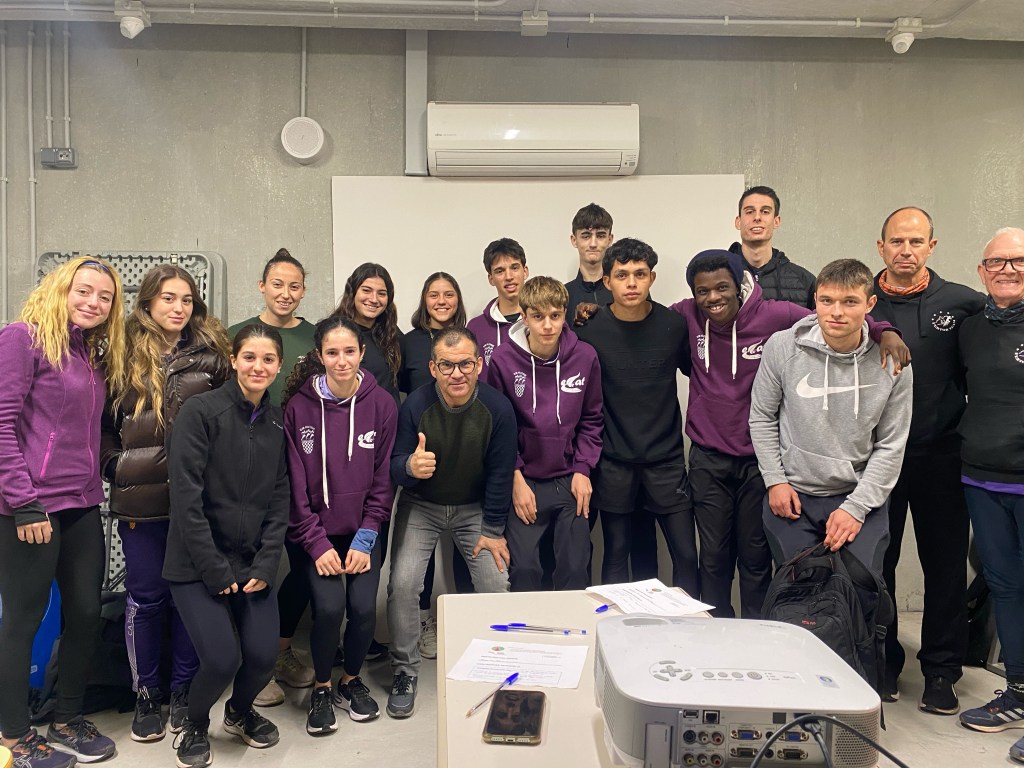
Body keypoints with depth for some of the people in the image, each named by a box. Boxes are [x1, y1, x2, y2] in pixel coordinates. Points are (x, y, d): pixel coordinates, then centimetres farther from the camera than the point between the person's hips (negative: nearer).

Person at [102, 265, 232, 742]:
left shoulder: (210, 355, 3)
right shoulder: (124, 355, 3)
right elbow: (102, 420, 8)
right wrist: (115, 465, -1)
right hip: (140, 500, 0)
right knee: (146, 597, 9)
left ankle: (184, 691, 25)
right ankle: (146, 694, 25)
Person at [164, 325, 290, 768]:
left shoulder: (277, 421, 5)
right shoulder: (200, 411, -11)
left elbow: (279, 499, 5)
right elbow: (186, 497, -15)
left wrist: (266, 564, -5)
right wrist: (214, 569, -15)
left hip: (253, 563, 4)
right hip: (198, 563, -4)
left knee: (263, 656, -4)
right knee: (222, 660, -13)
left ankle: (240, 712, 31)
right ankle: (195, 726, 21)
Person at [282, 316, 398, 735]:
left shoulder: (381, 404, -5)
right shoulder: (299, 405, -8)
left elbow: (384, 478, -2)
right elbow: (296, 482, -6)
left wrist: (365, 539, -7)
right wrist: (317, 543, -10)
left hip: (362, 531, 1)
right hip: (317, 530, -1)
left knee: (363, 607, -11)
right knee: (329, 607, -16)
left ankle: (351, 679, 21)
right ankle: (322, 688, 13)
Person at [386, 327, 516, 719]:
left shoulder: (498, 409, -18)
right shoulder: (415, 406, -19)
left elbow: (500, 473, -8)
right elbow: (394, 467, -16)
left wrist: (493, 530, -6)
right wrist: (410, 467, -41)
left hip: (475, 509, 1)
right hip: (420, 507, 0)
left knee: (496, 584, -10)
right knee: (402, 583, -14)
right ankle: (405, 672, 7)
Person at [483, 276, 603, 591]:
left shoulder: (585, 357, -4)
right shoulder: (503, 359, -10)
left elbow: (592, 419, 6)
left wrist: (583, 469, -1)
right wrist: (515, 478, -8)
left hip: (572, 482, 2)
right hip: (524, 482, -1)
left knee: (576, 570, 7)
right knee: (523, 570, -1)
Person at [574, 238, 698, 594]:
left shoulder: (674, 325, -2)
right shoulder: (590, 331, -6)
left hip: (666, 458, 1)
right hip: (613, 461, -1)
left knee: (686, 553, 4)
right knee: (616, 554, 9)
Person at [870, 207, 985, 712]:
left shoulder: (964, 304, 1)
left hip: (940, 455, 0)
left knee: (946, 564, 8)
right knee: (876, 561, 8)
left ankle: (941, 670, 23)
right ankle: (882, 661, 24)